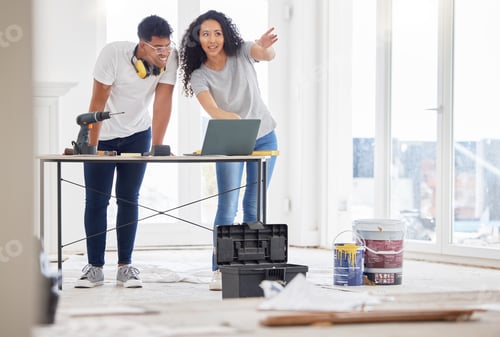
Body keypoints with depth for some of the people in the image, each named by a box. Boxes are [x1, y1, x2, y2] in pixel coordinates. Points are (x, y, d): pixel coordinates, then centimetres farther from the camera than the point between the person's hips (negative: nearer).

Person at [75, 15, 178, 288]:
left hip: (136, 134, 2)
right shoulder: (113, 54, -28)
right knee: (96, 200, -1)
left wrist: (156, 147, -27)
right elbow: (98, 102, -24)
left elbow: (163, 101, -22)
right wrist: (92, 147, -22)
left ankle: (125, 266, 7)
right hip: (102, 135, -2)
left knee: (129, 199, 1)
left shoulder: (170, 58, -21)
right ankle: (94, 268, 7)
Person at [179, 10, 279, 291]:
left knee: (254, 206, 6)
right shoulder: (199, 75, -13)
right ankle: (219, 271, -7)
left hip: (264, 138, 1)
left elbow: (269, 55, -29)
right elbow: (211, 109, -30)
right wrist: (232, 118, -52)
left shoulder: (242, 52, -9)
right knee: (227, 207, -10)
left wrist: (265, 47, -54)